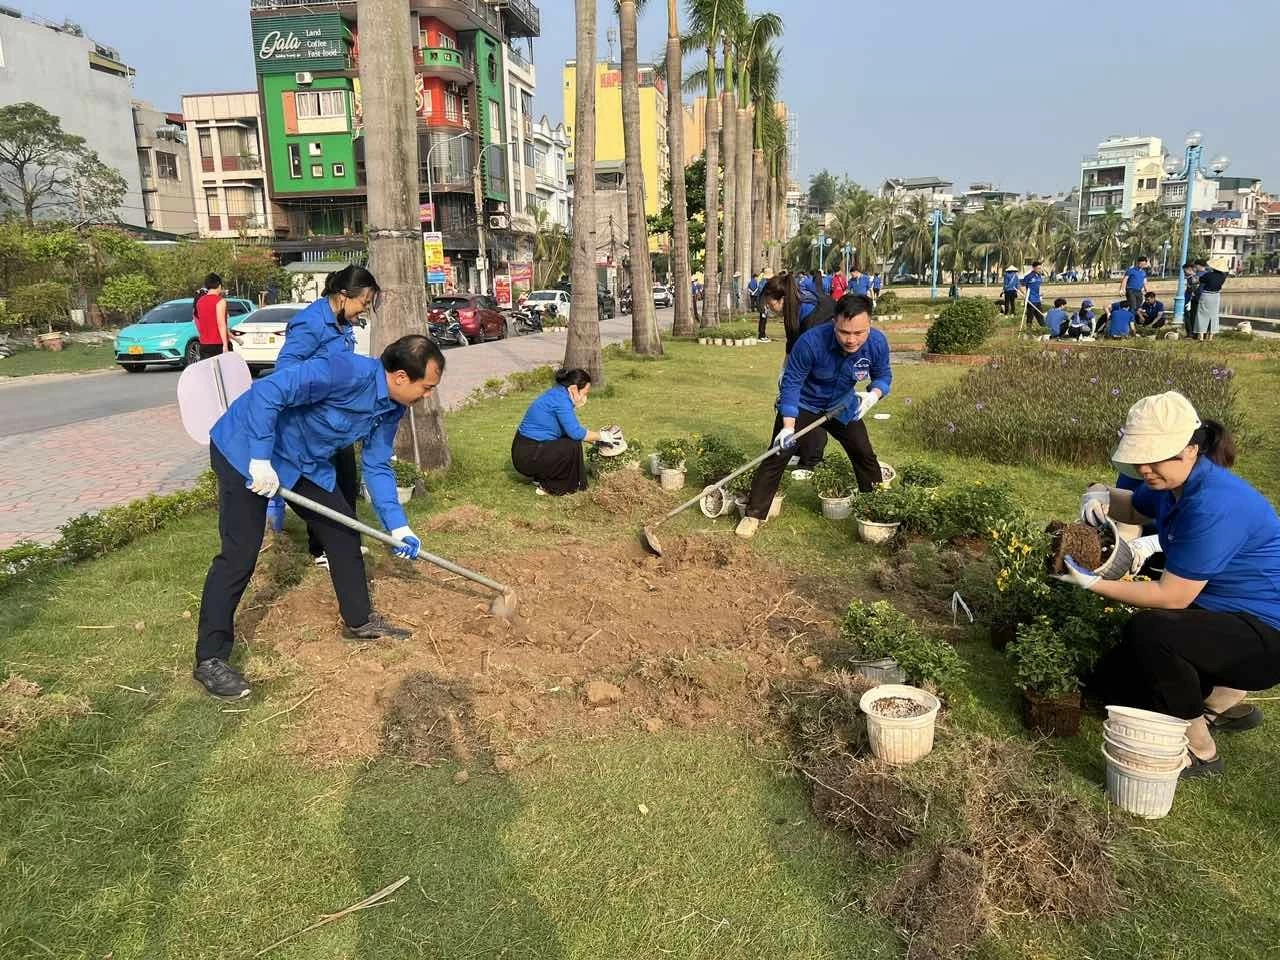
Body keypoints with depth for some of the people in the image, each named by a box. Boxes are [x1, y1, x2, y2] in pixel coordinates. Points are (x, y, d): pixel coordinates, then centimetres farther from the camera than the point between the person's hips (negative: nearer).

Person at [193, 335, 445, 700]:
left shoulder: (392, 408, -4)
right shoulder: (347, 372, -32)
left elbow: (377, 467, 5)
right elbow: (267, 391, -36)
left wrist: (397, 525, -2)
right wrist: (261, 460, -34)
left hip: (305, 461, 9)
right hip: (247, 449, -8)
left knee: (344, 531, 9)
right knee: (239, 555, -9)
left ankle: (359, 620, 27)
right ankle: (210, 659, 2)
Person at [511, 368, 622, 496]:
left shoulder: (556, 394, 11)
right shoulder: (561, 399, -18)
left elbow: (570, 429, 18)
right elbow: (575, 432, -22)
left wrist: (596, 438, 12)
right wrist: (601, 436, -8)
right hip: (528, 456, -10)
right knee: (573, 446, -17)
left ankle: (541, 479, 17)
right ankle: (549, 486, -4)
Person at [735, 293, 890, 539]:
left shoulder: (878, 343, -24)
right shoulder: (811, 342, -37)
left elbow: (883, 375, -5)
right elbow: (791, 382, -27)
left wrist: (874, 394, -28)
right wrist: (788, 426, -33)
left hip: (842, 406, 4)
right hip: (803, 405, -4)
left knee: (865, 455, 8)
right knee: (778, 454, -12)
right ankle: (754, 514, -1)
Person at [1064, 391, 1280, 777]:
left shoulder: (1213, 505, -30)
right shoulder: (1172, 482, -3)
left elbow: (1171, 597, -26)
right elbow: (1136, 509, 20)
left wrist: (1093, 583, -19)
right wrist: (1102, 496, -3)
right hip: (1220, 617, 9)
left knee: (1148, 631, -34)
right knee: (1109, 684, 7)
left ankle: (1198, 750, -12)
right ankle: (1225, 697, 23)